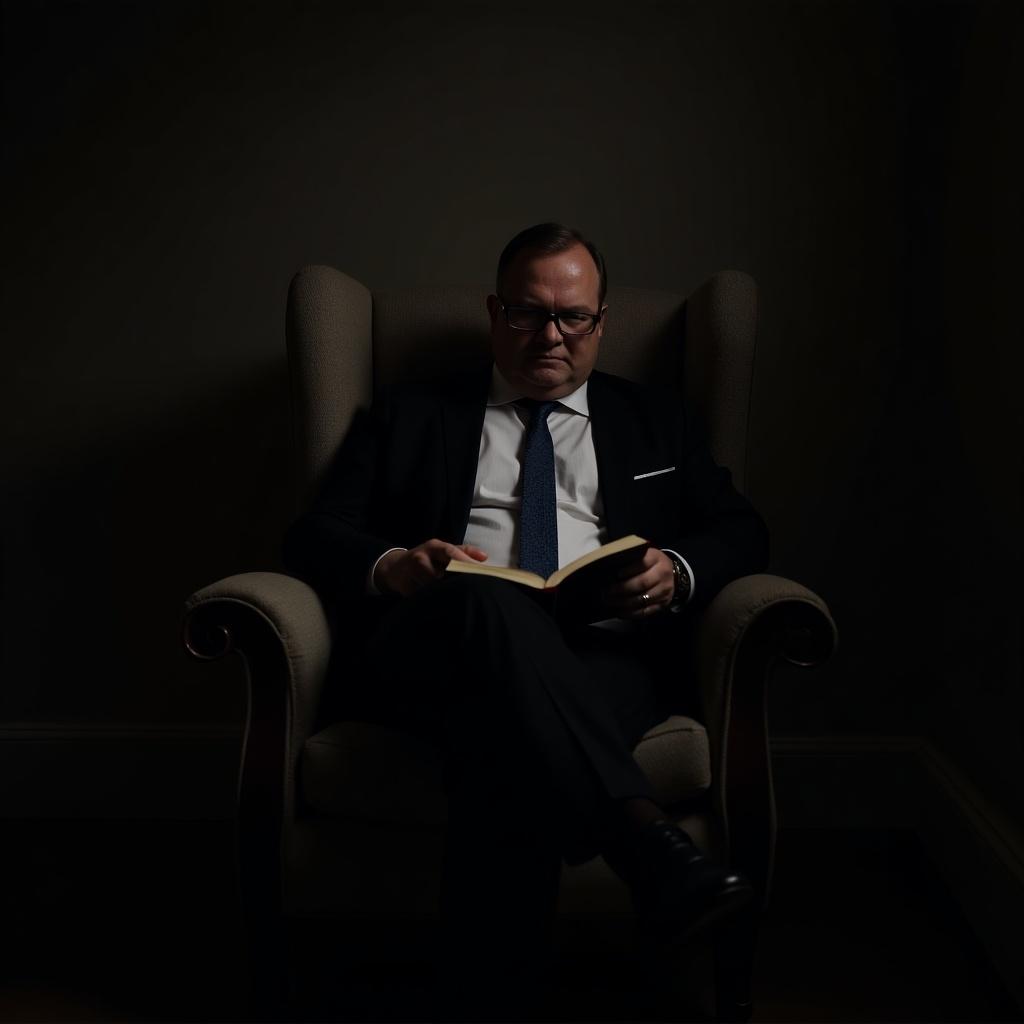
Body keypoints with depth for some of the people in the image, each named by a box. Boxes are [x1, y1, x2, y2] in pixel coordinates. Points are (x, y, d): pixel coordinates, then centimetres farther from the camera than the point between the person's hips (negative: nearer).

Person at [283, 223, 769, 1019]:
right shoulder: (410, 420, 24)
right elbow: (313, 536, 14)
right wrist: (389, 566, -11)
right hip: (438, 653, 0)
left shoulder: (656, 422, 28)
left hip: (606, 659, 1)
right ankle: (649, 845, -45)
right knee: (486, 598, -38)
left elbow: (741, 531, 18)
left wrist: (678, 571, -6)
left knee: (504, 744, -37)